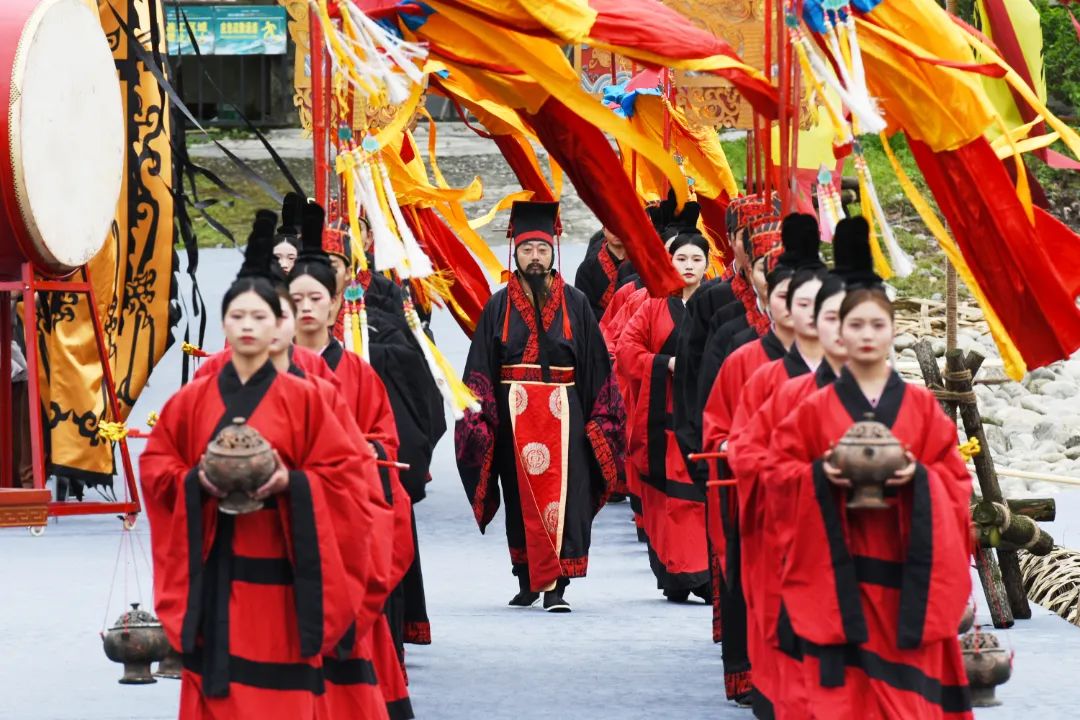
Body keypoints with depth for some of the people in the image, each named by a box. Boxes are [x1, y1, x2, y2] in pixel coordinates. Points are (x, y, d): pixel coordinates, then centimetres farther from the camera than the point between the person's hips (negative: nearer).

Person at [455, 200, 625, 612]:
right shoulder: (499, 306, 6)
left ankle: (555, 586, -10)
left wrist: (600, 419, 0)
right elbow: (481, 370, 4)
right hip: (514, 415, 1)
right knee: (522, 499, 6)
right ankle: (527, 580, 17)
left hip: (564, 414, -1)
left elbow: (596, 366, 6)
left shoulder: (574, 304, 6)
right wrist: (479, 418, -5)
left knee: (561, 497, -8)